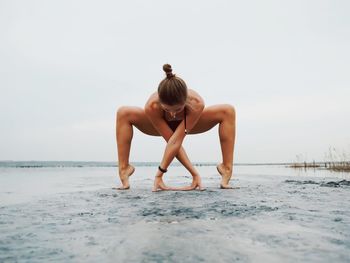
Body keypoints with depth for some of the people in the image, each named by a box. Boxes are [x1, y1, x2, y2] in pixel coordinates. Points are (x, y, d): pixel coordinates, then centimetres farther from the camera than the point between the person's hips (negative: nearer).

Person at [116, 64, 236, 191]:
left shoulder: (196, 103, -42)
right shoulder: (151, 106, -40)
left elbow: (176, 141, -39)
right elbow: (172, 142, -35)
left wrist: (160, 173, -37)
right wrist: (194, 174, -36)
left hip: (189, 124, 0)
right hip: (159, 126, 0)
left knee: (228, 111, -24)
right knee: (123, 113, -26)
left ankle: (226, 169, -18)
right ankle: (124, 169, -19)